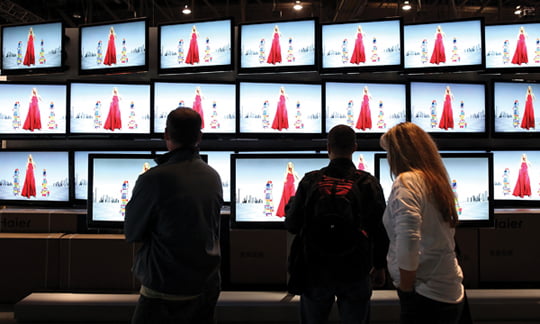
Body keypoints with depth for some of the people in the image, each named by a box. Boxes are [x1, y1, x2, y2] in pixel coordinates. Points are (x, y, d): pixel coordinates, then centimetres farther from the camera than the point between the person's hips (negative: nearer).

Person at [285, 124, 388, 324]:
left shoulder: (310, 181, -9)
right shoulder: (369, 183, -8)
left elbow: (292, 226, -5)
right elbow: (380, 229, -5)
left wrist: (290, 206, 17)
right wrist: (380, 266, 9)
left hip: (316, 270, 0)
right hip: (355, 271, 0)